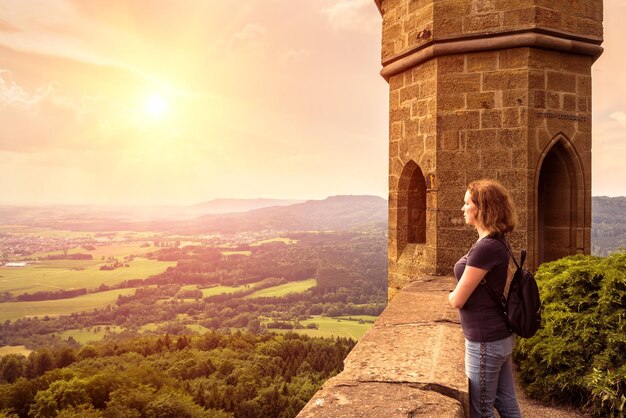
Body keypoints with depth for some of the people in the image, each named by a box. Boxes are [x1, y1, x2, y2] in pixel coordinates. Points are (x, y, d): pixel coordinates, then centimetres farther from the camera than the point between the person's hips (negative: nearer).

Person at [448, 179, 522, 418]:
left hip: (486, 341, -9)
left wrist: (451, 295, 1)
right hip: (499, 335, 9)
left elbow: (457, 300, -20)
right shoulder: (496, 243, 6)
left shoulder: (485, 247, -24)